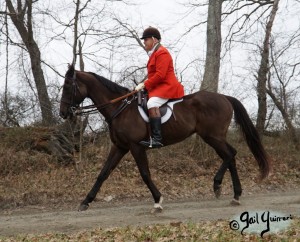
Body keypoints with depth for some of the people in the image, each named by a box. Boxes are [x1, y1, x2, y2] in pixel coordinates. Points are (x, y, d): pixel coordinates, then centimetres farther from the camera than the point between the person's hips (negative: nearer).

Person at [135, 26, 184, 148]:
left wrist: (144, 84, -18)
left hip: (167, 87, -12)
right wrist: (144, 85, 13)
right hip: (159, 87, 12)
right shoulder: (154, 53, 22)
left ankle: (156, 139, -45)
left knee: (152, 103, -34)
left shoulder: (162, 53, -11)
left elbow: (160, 75, -21)